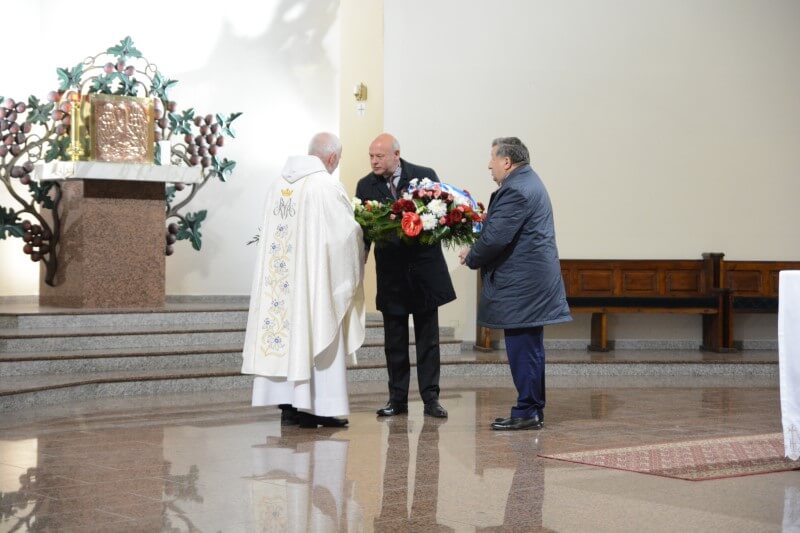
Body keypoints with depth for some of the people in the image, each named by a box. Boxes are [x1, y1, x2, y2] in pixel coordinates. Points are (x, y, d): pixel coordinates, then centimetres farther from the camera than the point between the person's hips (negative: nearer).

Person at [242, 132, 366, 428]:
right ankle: (319, 408, 1)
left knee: (285, 334, 9)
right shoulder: (327, 186, -12)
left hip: (278, 273, 6)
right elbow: (347, 231, -11)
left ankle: (288, 404, 11)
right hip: (315, 278, -6)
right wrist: (359, 248, 10)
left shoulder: (280, 184, 8)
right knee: (317, 336, -1)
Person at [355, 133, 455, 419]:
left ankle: (430, 398, 11)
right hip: (391, 274, 1)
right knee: (394, 341, 8)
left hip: (424, 269, -1)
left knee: (428, 338, 5)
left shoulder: (425, 176, -3)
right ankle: (397, 398, 16)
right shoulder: (366, 186, 1)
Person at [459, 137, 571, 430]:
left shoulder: (516, 190, -18)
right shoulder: (527, 182, 17)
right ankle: (534, 409, 21)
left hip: (522, 284, -11)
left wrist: (471, 257, -6)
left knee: (522, 348, -6)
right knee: (530, 348, 15)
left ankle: (526, 411, -2)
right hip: (533, 280, 11)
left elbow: (495, 237, -21)